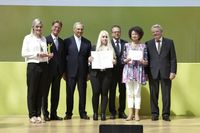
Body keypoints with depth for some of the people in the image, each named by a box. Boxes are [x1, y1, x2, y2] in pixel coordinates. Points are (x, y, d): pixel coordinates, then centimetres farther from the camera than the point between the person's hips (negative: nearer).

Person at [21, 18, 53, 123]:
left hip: (43, 66, 4)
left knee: (41, 91, 5)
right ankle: (32, 115, 5)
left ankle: (38, 115, 12)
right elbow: (24, 53, -4)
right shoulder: (28, 38, 3)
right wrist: (37, 54, -13)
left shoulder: (44, 38, 16)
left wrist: (48, 55, -4)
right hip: (33, 66, -4)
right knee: (32, 91, -1)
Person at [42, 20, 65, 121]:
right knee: (45, 92, 2)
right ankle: (45, 114, 7)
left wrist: (63, 71, 8)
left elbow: (63, 56, 13)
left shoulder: (62, 42, 14)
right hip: (48, 70, -5)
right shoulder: (46, 40, -4)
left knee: (56, 93, 8)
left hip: (58, 71, 6)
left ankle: (53, 114, 14)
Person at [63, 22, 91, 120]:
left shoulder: (87, 42, 10)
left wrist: (89, 72, 3)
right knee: (69, 93, 3)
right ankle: (68, 113, 12)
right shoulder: (67, 41, 5)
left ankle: (82, 113, 13)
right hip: (71, 72, -1)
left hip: (82, 72, 2)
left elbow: (89, 57, 9)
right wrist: (63, 72, -2)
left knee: (82, 93, 4)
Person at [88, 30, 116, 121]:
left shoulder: (111, 49, 10)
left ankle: (103, 113, 6)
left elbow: (115, 60, 10)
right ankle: (95, 113, 7)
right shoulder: (94, 48, 9)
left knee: (104, 93, 0)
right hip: (95, 73, 0)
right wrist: (90, 60, -11)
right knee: (96, 93, -3)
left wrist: (114, 61, -11)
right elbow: (89, 58, 10)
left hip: (107, 73, 1)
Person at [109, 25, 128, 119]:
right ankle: (112, 112, 10)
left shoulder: (125, 43, 11)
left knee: (123, 92, 5)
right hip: (112, 71, -2)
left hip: (122, 70, 2)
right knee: (112, 92, 3)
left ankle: (121, 112, 14)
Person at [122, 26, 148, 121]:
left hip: (139, 71, -1)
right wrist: (126, 60, -13)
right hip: (128, 70, 1)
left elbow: (146, 61, 5)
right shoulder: (127, 45, 9)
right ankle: (130, 113, 9)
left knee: (137, 93, 0)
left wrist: (143, 62, -16)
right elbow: (122, 59, 7)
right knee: (129, 93, 3)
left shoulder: (143, 46, 6)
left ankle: (136, 114, 5)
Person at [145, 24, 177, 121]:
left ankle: (166, 114, 10)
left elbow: (173, 58, 4)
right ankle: (154, 114, 13)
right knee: (153, 94, 3)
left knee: (166, 94, 1)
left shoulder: (169, 42, 7)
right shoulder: (148, 44, 9)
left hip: (166, 72, 0)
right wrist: (146, 72, -1)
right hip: (153, 73, 1)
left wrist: (173, 71, -5)